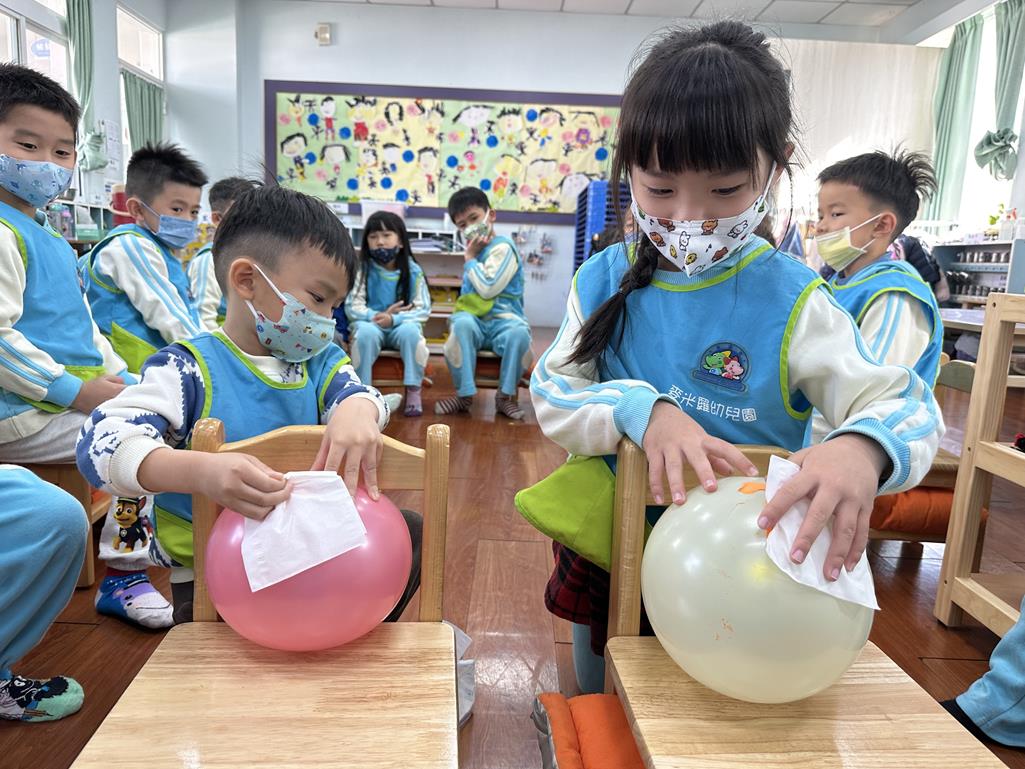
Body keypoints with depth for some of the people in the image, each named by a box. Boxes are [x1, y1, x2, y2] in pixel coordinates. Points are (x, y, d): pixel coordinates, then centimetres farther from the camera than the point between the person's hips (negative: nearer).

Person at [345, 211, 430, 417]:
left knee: (410, 330, -33)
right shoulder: (362, 269, -4)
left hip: (401, 325, 0)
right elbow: (352, 307, -9)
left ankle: (413, 390, -23)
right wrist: (377, 316, -27)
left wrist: (393, 319, -25)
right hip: (371, 324, 0)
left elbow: (423, 310, -10)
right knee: (366, 331, -34)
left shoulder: (413, 271, -5)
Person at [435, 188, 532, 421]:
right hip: (475, 319, 5)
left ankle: (505, 395, -19)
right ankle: (464, 394, -24)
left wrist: (470, 259, -3)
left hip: (502, 320, -5)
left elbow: (488, 288, -16)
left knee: (519, 333, -40)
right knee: (462, 324, -33)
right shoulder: (476, 249, 21)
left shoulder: (502, 247, -3)